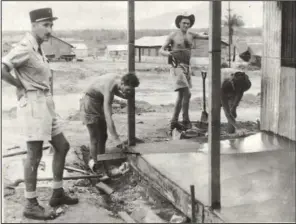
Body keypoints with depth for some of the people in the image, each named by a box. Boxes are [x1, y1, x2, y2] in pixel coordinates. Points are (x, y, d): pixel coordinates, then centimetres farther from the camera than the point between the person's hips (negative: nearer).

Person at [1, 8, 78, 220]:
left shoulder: (37, 47, 15)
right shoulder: (25, 47, -14)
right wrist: (22, 87, -13)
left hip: (45, 104, 10)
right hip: (33, 104, -10)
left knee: (62, 146, 14)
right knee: (35, 155, -5)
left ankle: (57, 194, 25)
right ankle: (31, 205, 5)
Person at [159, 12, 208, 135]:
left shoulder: (191, 34, 9)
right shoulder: (173, 35, -6)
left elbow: (205, 36, 20)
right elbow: (161, 51, -6)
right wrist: (168, 53, -29)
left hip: (187, 67, 7)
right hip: (177, 67, -7)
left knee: (181, 96, 11)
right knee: (187, 94, -16)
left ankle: (174, 121, 19)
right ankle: (186, 120, -3)